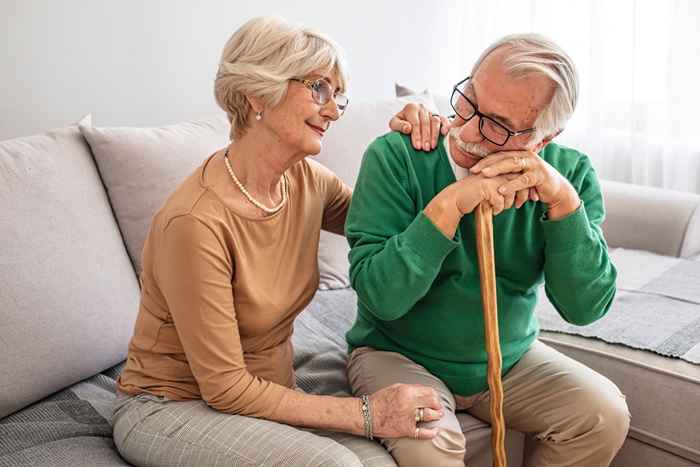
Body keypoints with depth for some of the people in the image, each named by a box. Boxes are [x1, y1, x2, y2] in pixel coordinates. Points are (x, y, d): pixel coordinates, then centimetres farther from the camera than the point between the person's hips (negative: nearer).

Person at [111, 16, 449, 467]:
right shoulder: (197, 221, -27)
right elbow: (225, 389, -22)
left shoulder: (308, 180, -5)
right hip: (171, 407, -5)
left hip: (267, 392, 6)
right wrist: (366, 414, -21)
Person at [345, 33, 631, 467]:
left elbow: (586, 307, -15)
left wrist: (564, 200, -27)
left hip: (511, 359, 4)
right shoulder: (396, 157, -19)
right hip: (397, 355, -3)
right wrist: (448, 205, -34)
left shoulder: (569, 172, -8)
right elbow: (379, 296, -25)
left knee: (605, 414, -13)